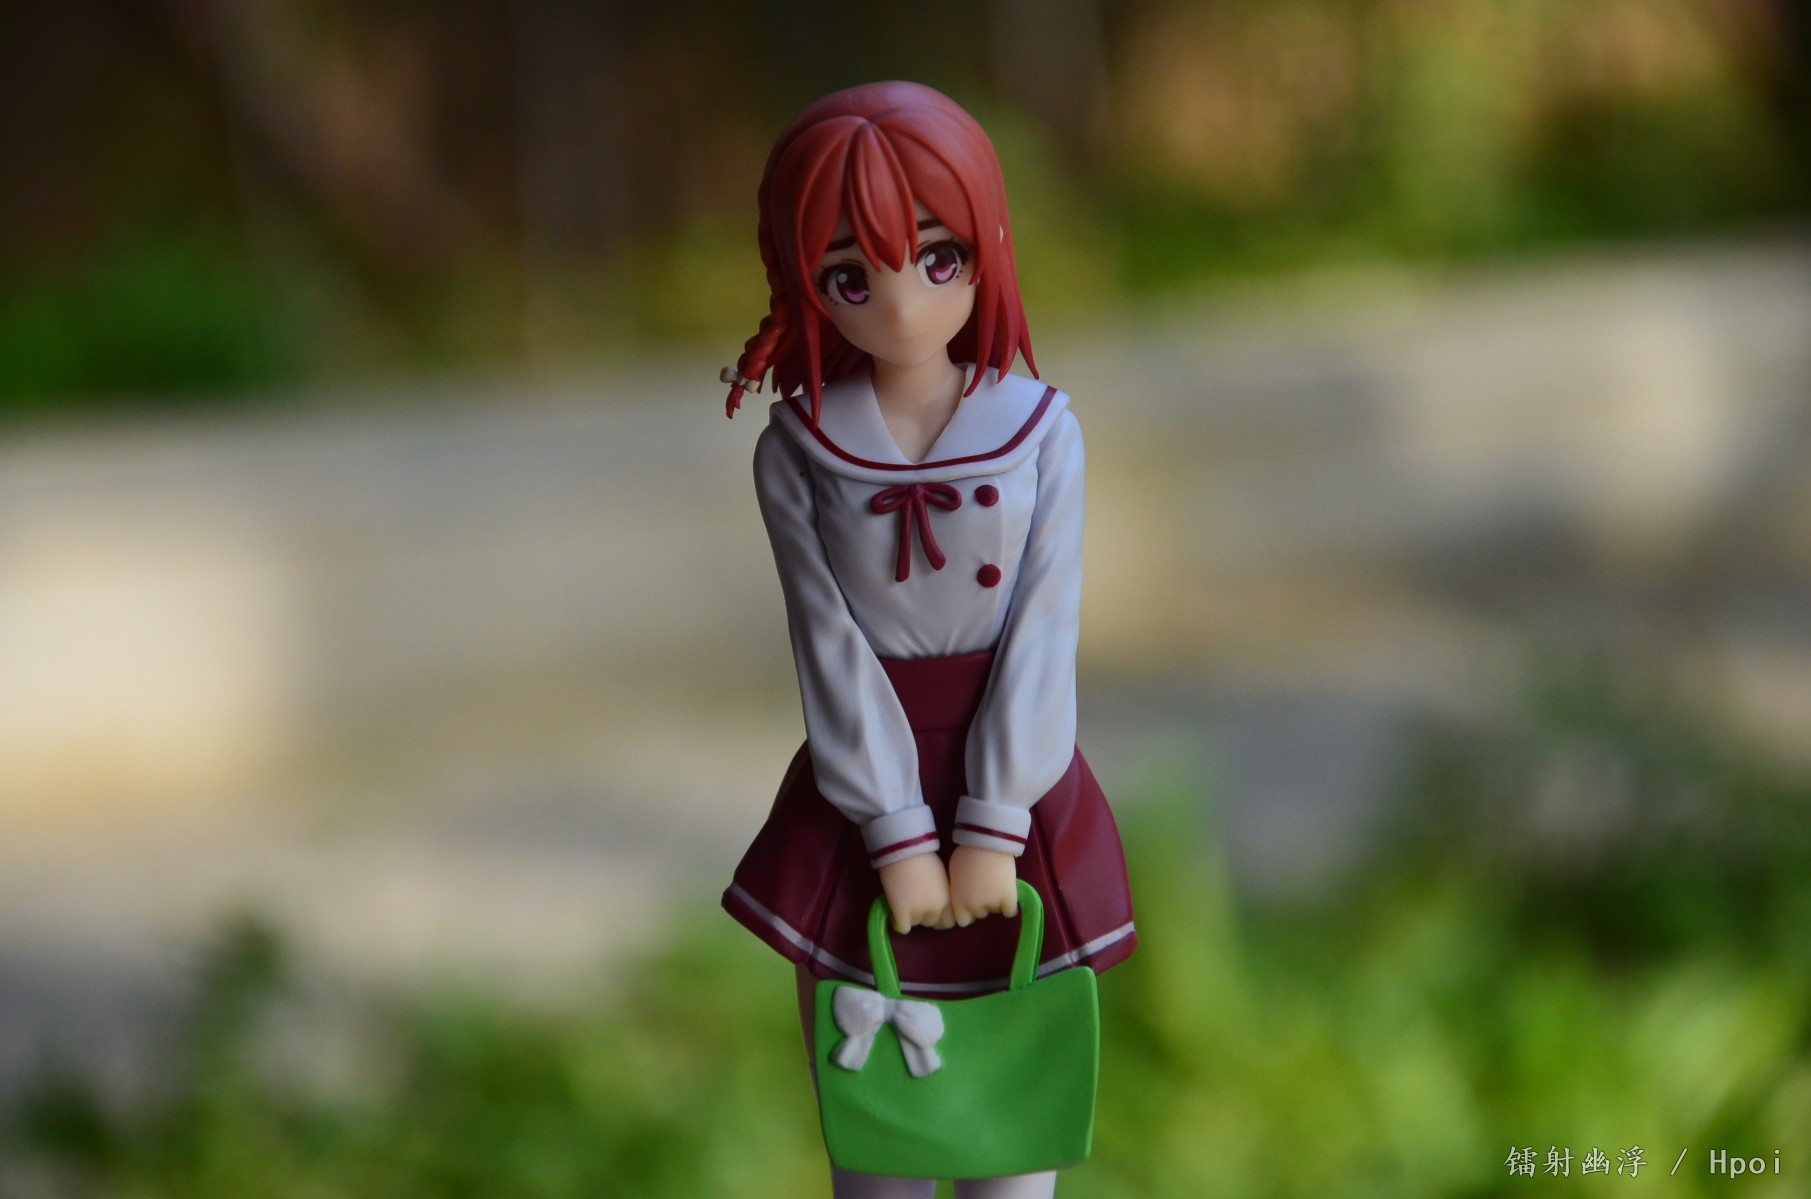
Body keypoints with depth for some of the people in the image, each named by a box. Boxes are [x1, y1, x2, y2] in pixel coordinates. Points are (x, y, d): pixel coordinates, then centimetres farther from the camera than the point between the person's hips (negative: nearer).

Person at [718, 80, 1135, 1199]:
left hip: (1009, 768, 0)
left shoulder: (1042, 430, -8)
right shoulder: (797, 449, -8)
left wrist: (994, 826, -12)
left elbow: (1045, 632, -8)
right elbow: (834, 649, -9)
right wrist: (898, 835, -12)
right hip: (867, 776, 0)